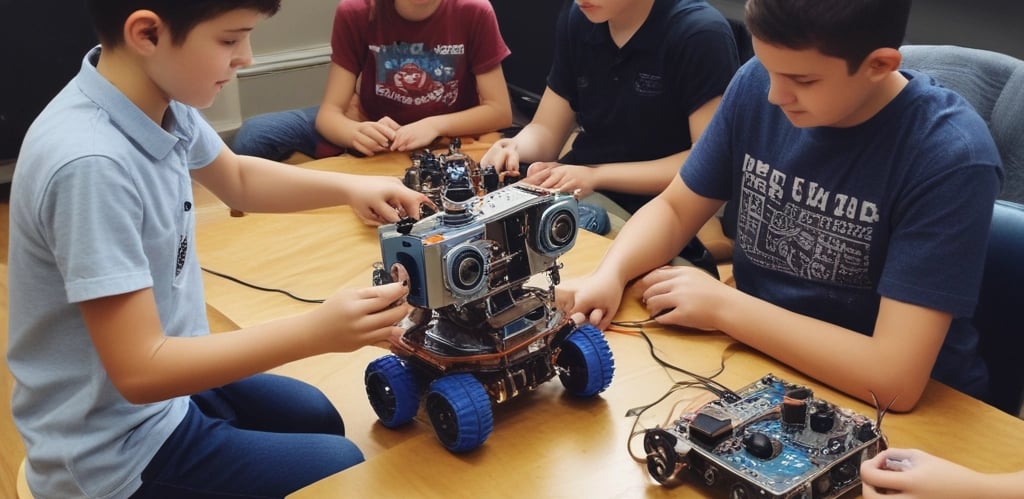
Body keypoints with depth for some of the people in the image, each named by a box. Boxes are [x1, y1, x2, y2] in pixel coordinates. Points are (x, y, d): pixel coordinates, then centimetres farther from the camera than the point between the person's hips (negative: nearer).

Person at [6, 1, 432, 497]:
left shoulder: (159, 97, -9)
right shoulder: (90, 164, -35)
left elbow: (237, 178, 12)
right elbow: (139, 369, -31)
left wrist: (349, 187, -4)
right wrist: (316, 331, -34)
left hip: (165, 380, 8)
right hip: (117, 450, -8)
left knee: (319, 417, 25)